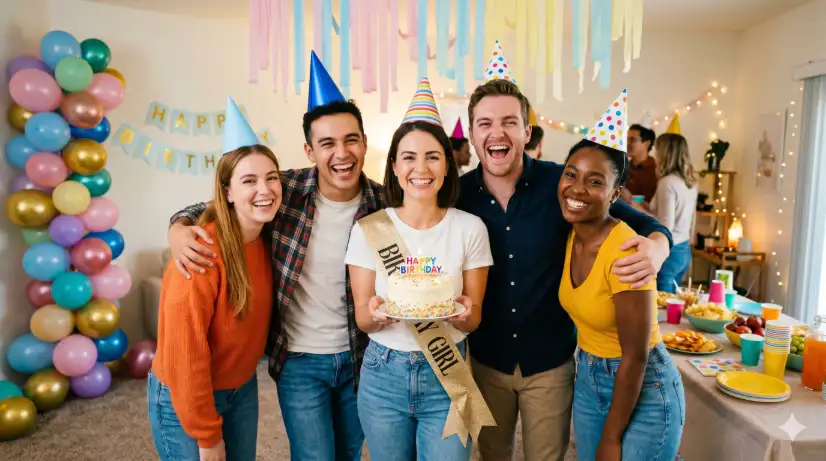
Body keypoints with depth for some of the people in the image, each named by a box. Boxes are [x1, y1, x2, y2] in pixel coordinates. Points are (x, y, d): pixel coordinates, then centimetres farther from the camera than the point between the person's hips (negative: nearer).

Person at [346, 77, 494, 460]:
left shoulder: (470, 228, -7)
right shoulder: (368, 228, -7)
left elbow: (473, 319, -1)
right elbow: (361, 317, -2)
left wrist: (462, 314, -23)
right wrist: (376, 314, -25)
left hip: (447, 376, 0)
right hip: (383, 374, 1)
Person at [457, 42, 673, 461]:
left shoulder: (561, 183, -15)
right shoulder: (458, 195, -10)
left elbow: (639, 222, -9)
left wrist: (656, 248, -30)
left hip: (550, 362, -1)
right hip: (487, 360, 2)